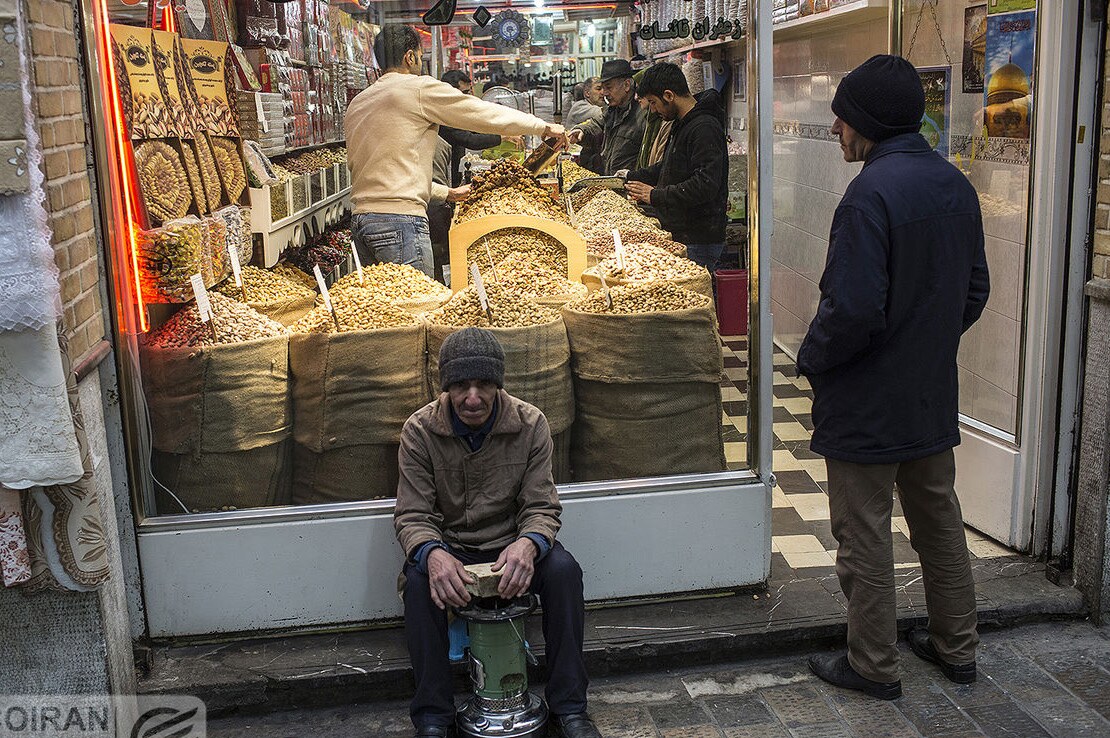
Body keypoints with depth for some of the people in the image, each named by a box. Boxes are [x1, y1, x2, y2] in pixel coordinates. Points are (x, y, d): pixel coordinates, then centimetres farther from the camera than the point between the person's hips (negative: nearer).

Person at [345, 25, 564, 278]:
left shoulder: (357, 103, 21)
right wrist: (545, 127, 11)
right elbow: (486, 114, 0)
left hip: (360, 218, 8)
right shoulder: (420, 88, -3)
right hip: (399, 220, -8)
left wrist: (445, 192, 34)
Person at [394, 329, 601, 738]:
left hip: (511, 547, 1)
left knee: (563, 569, -28)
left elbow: (542, 506, -9)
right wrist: (432, 553, -35)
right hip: (449, 548, 0)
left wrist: (527, 544, -34)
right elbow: (411, 516, -11)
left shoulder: (531, 424, -9)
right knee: (419, 580, -32)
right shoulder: (419, 431, -11)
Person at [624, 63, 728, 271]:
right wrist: (631, 177, 28)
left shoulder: (704, 128, -17)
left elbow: (705, 186, -26)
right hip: (679, 235, 9)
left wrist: (656, 196, -18)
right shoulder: (681, 125, 17)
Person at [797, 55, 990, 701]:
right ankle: (956, 647, 35)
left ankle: (874, 666, 18)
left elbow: (854, 309, -27)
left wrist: (812, 358, -11)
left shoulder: (872, 192, -22)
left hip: (867, 402, -8)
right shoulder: (955, 184, 5)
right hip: (935, 396, 9)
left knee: (865, 535, 5)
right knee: (940, 520, 20)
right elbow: (976, 289, 12)